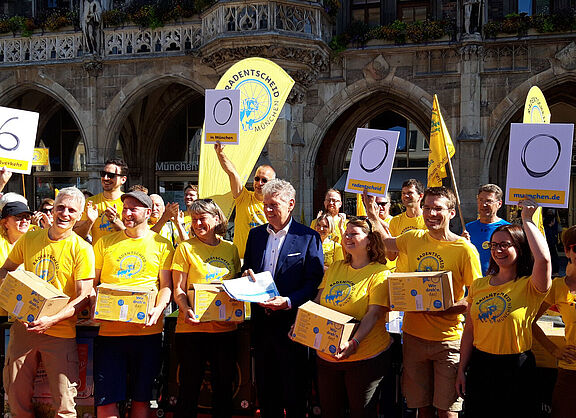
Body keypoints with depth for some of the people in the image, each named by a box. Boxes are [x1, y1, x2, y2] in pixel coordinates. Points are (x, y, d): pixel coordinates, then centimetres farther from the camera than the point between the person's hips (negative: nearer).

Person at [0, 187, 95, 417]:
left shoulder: (82, 249, -5)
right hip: (23, 326, 3)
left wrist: (51, 320, -23)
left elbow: (83, 297, -9)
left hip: (60, 332, -3)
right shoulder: (29, 239, 6)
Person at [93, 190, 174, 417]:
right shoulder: (105, 243, 11)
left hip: (147, 330, -1)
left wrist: (158, 309, -15)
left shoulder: (162, 245, 6)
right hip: (109, 329, 1)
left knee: (141, 397, 7)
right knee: (105, 399, -3)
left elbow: (166, 286, 4)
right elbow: (92, 282, 13)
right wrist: (93, 306, -7)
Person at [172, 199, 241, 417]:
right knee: (189, 387, 3)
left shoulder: (231, 249, 10)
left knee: (224, 387, 10)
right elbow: (178, 289, -2)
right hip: (192, 326, -3)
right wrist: (186, 309, -22)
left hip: (225, 326, 3)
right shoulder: (185, 248, 1)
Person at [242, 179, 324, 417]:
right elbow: (247, 270, 18)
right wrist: (247, 276, -6)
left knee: (293, 388, 4)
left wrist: (288, 302, -23)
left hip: (291, 321, -5)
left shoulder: (308, 237, -6)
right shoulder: (255, 234, 11)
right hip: (261, 321, 5)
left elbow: (315, 282, -11)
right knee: (265, 386, 13)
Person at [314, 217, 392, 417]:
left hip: (365, 357, -6)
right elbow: (318, 301, 13)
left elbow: (374, 313, -18)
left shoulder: (380, 273, -9)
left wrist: (353, 343, -32)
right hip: (327, 354, 6)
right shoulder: (335, 268, 11)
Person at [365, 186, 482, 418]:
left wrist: (449, 308, -21)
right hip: (413, 334, 4)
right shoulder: (413, 238, 3)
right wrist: (373, 215, 18)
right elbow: (388, 243, 26)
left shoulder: (465, 249, -10)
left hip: (447, 339, -4)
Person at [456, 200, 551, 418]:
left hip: (516, 369, -4)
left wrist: (527, 220, -21)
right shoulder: (478, 285, 6)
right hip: (479, 365, 4)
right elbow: (469, 330, 10)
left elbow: (543, 258, -32)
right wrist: (462, 370, 10)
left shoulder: (529, 286, -9)